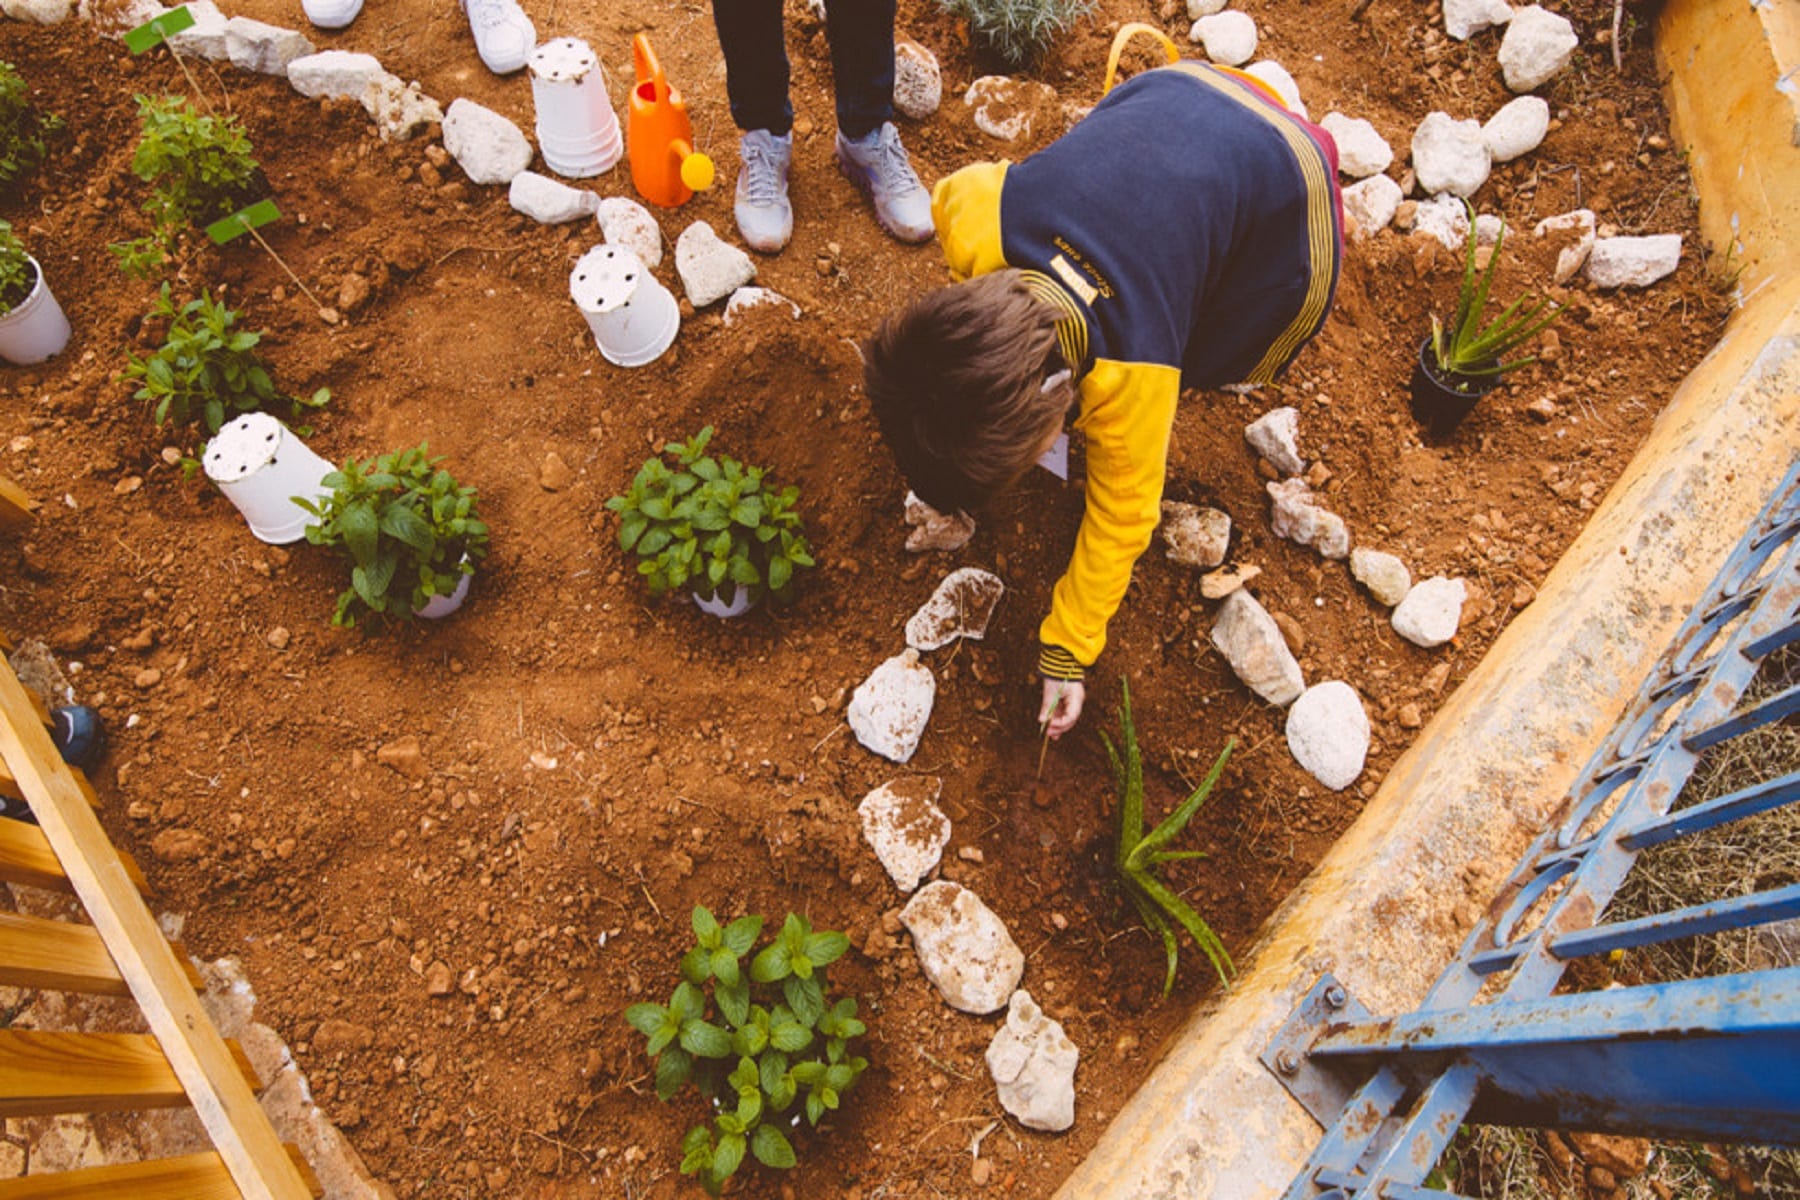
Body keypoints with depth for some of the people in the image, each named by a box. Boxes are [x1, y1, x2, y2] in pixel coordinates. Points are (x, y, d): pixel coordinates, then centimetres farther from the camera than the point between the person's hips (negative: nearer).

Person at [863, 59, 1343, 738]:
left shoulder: (1131, 379, -41)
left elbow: (1121, 518, -25)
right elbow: (948, 195, -7)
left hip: (1285, 185, -4)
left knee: (1210, 359, 11)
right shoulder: (973, 217, -34)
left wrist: (1064, 656, -14)